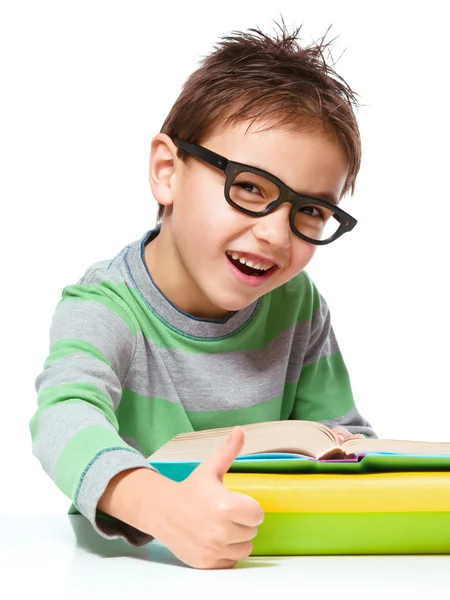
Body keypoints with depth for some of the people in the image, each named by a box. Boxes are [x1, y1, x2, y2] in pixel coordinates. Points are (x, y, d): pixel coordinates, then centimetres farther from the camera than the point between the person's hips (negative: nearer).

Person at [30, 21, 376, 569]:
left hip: (270, 561, 4)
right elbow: (67, 417, -33)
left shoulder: (298, 305, 1)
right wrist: (161, 504, -53)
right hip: (129, 562, -3)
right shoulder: (104, 309, -15)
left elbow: (344, 433, 9)